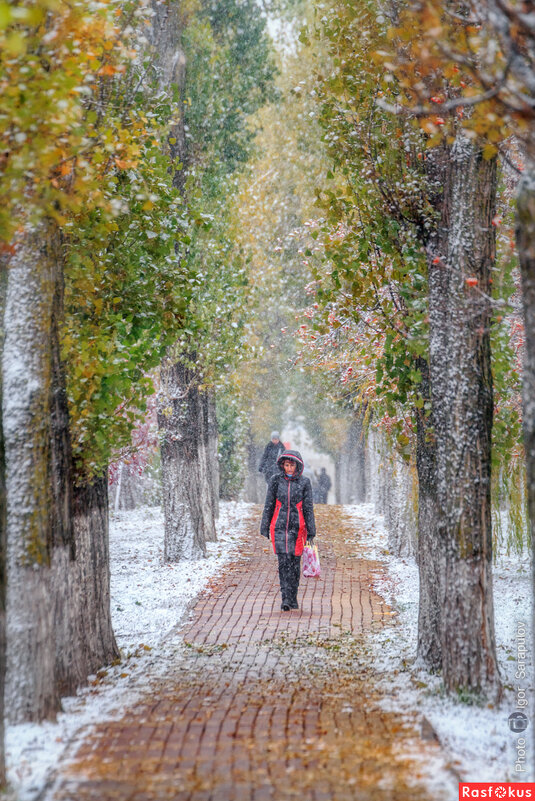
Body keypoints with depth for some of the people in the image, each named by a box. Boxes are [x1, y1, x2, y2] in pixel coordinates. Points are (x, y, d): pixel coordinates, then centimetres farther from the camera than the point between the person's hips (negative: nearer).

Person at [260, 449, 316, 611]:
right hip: (279, 527, 0)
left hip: (297, 527, 0)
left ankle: (293, 598, 17)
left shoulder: (304, 482, 2)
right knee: (283, 562, -10)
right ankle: (286, 599, -13)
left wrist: (311, 532, 1)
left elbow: (308, 508, 4)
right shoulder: (276, 480, 3)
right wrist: (265, 528, 6)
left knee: (295, 562, 4)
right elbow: (269, 505, 7)